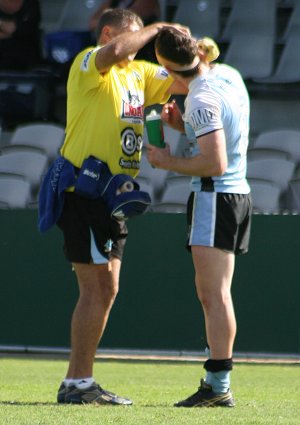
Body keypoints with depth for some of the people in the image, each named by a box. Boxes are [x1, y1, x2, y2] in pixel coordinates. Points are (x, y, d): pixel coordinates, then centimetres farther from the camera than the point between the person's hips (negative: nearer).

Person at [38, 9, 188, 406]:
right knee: (98, 288, -10)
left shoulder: (138, 73, 18)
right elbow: (115, 50, -29)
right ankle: (79, 383, -8)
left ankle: (77, 383, 16)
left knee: (104, 290, 11)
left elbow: (182, 82, 21)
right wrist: (157, 29, -16)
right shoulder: (89, 64, -7)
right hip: (83, 190, -9)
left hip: (110, 194, 9)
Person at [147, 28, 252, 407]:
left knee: (214, 294, -13)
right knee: (211, 293, 14)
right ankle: (215, 382, 16)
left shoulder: (202, 99, -19)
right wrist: (184, 125, 14)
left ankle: (219, 386, -17)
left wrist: (168, 162, -12)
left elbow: (215, 163, -23)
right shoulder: (229, 77, 10)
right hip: (236, 192, 10)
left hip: (215, 195, -10)